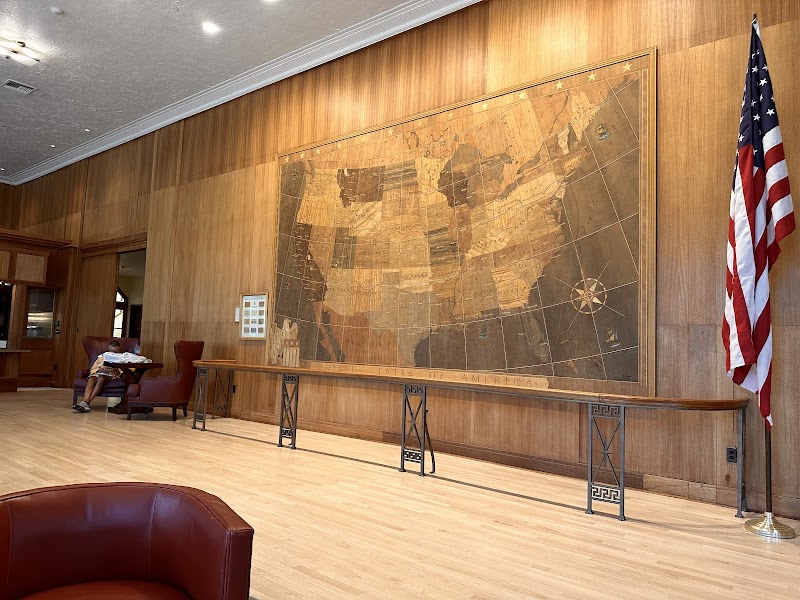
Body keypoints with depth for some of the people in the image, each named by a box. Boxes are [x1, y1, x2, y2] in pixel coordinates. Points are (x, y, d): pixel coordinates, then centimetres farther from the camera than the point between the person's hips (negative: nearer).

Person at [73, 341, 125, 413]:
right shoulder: (101, 357, 24)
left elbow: (122, 374, 4)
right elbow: (92, 370, 12)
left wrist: (115, 370, -17)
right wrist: (101, 369, -8)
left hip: (111, 375, -3)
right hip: (97, 373, 3)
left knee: (101, 378, -37)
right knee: (91, 379, -34)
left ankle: (86, 402, -48)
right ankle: (85, 402, -53)